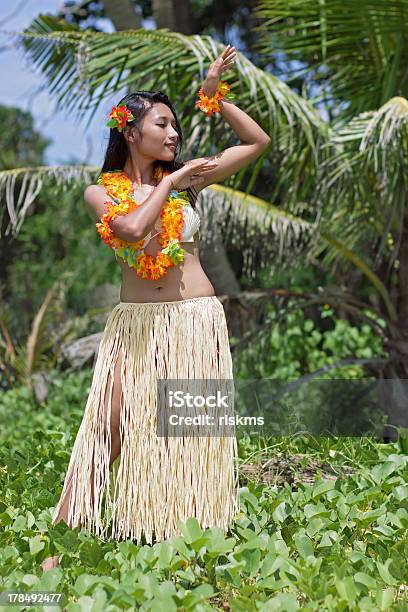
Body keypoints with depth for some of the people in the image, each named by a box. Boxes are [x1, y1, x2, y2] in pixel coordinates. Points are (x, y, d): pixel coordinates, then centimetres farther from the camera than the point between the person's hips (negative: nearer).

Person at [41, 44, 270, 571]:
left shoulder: (184, 179, 6)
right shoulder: (100, 192, 1)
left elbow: (257, 142, 8)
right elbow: (133, 227, -20)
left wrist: (214, 95, 3)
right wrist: (171, 182, -9)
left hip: (196, 321, 2)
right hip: (134, 325, -1)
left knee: (190, 431, 4)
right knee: (108, 429, -6)